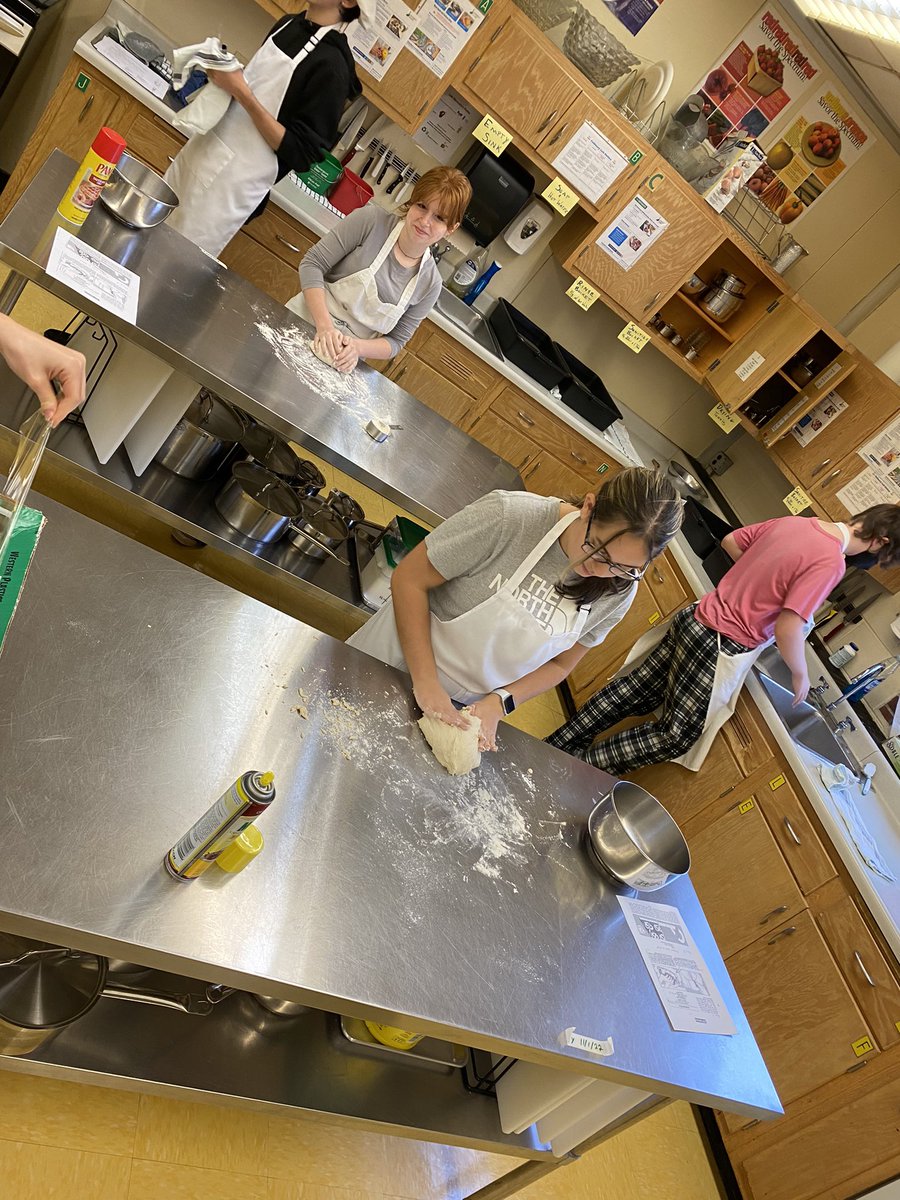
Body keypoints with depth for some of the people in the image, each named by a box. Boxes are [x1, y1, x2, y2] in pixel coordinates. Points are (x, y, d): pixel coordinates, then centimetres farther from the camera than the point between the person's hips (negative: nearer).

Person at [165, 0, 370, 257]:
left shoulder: (331, 65, -18)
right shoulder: (288, 24, 7)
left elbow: (301, 154, -20)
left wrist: (242, 93, -23)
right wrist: (225, 74, 1)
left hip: (232, 181, -8)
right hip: (201, 148, 8)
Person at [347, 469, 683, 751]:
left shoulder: (619, 592, -15)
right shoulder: (509, 517, -32)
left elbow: (560, 664, -2)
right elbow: (409, 580, -24)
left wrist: (498, 703, -18)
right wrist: (426, 682, -29)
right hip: (399, 664, -3)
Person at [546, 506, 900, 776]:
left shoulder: (794, 521, 5)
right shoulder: (830, 563, -18)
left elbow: (730, 541, 16)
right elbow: (787, 628, -21)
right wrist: (800, 674, -4)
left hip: (696, 617, 8)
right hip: (722, 649, -8)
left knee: (634, 692, 16)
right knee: (675, 737, 5)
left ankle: (556, 747, 20)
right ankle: (583, 766, 3)